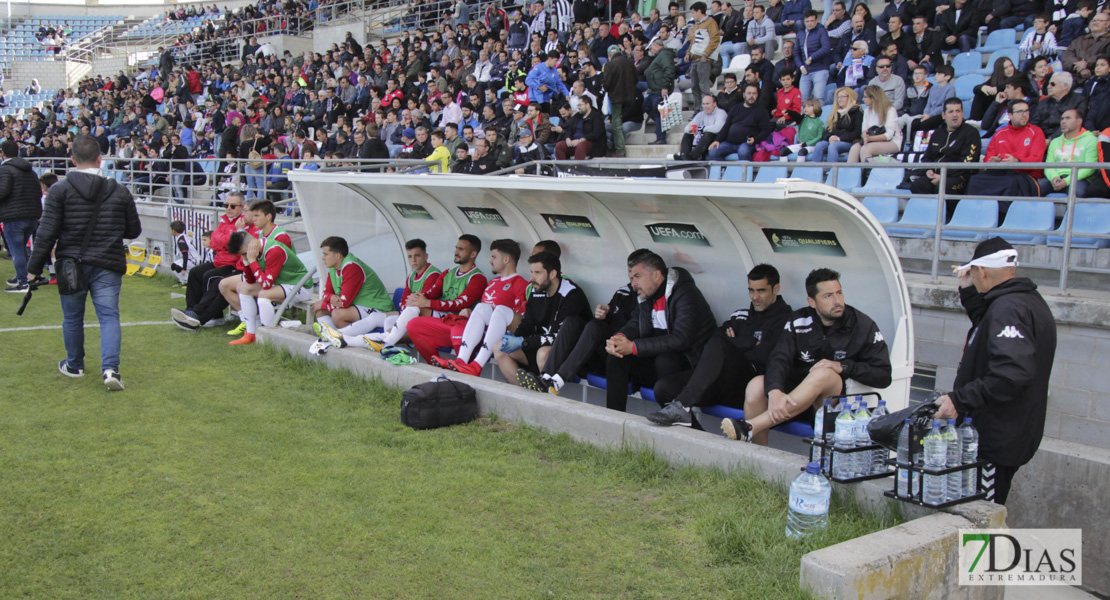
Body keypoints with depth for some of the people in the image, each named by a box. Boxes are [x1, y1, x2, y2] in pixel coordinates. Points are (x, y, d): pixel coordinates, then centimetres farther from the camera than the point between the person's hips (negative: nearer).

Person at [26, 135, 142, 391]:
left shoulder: (60, 190, -6)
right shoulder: (120, 192, 0)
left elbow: (46, 233, -8)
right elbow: (134, 231, 8)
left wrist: (34, 268, -2)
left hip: (71, 265, 0)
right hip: (107, 265, 0)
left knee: (72, 317, 16)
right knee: (109, 315, 0)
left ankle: (74, 365, 31)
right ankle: (110, 368, -15)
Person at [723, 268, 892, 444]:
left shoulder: (862, 326, -3)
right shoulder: (798, 321, 1)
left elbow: (884, 375, -5)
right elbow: (779, 358, -14)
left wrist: (843, 367, -20)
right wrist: (775, 391, -35)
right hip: (796, 390, 2)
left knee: (824, 374, -36)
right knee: (756, 385, -27)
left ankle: (750, 427, -43)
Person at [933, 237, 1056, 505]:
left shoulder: (1007, 307, -21)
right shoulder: (1029, 300, 13)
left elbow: (1012, 374, -32)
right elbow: (989, 329, 31)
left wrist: (960, 400, -30)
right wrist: (969, 292, 22)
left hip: (996, 442, -11)